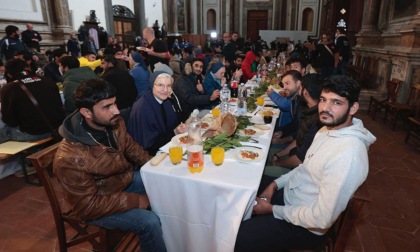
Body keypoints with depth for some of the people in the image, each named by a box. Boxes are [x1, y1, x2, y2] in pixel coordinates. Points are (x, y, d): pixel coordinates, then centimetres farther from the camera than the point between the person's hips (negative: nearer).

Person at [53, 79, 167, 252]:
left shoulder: (114, 123, -16)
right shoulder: (70, 158, -34)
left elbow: (130, 147, 3)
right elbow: (89, 205, -26)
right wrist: (135, 200, -24)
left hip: (124, 178, 7)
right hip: (93, 205, -6)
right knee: (149, 221, -23)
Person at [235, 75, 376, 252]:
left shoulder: (348, 155, -31)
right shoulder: (328, 129, -1)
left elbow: (323, 219, -29)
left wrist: (272, 209, -18)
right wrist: (275, 184, -1)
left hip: (303, 227, -8)